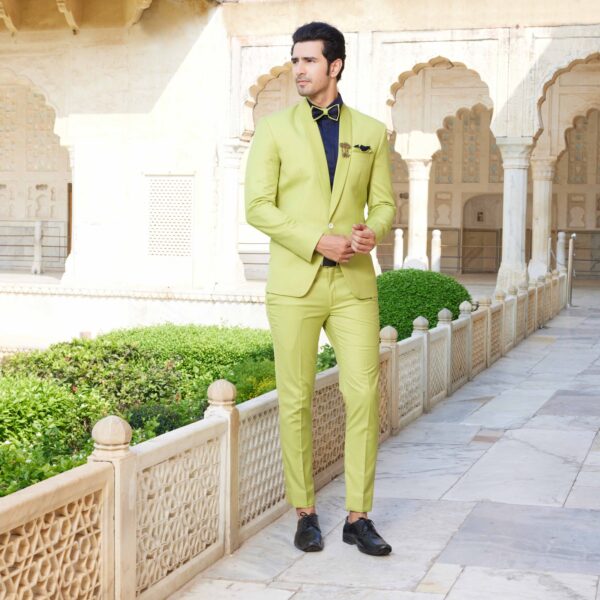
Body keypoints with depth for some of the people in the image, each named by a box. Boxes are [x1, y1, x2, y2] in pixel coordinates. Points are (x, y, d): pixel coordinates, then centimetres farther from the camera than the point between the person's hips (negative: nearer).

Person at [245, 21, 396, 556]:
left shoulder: (372, 133, 10)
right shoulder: (274, 130, 4)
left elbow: (384, 203, 13)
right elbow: (257, 207, -3)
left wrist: (372, 231, -12)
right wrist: (318, 240, -15)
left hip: (354, 283, 2)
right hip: (295, 283, -1)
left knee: (364, 395, -4)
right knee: (296, 401, 2)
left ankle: (358, 516, 7)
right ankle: (305, 513, 14)